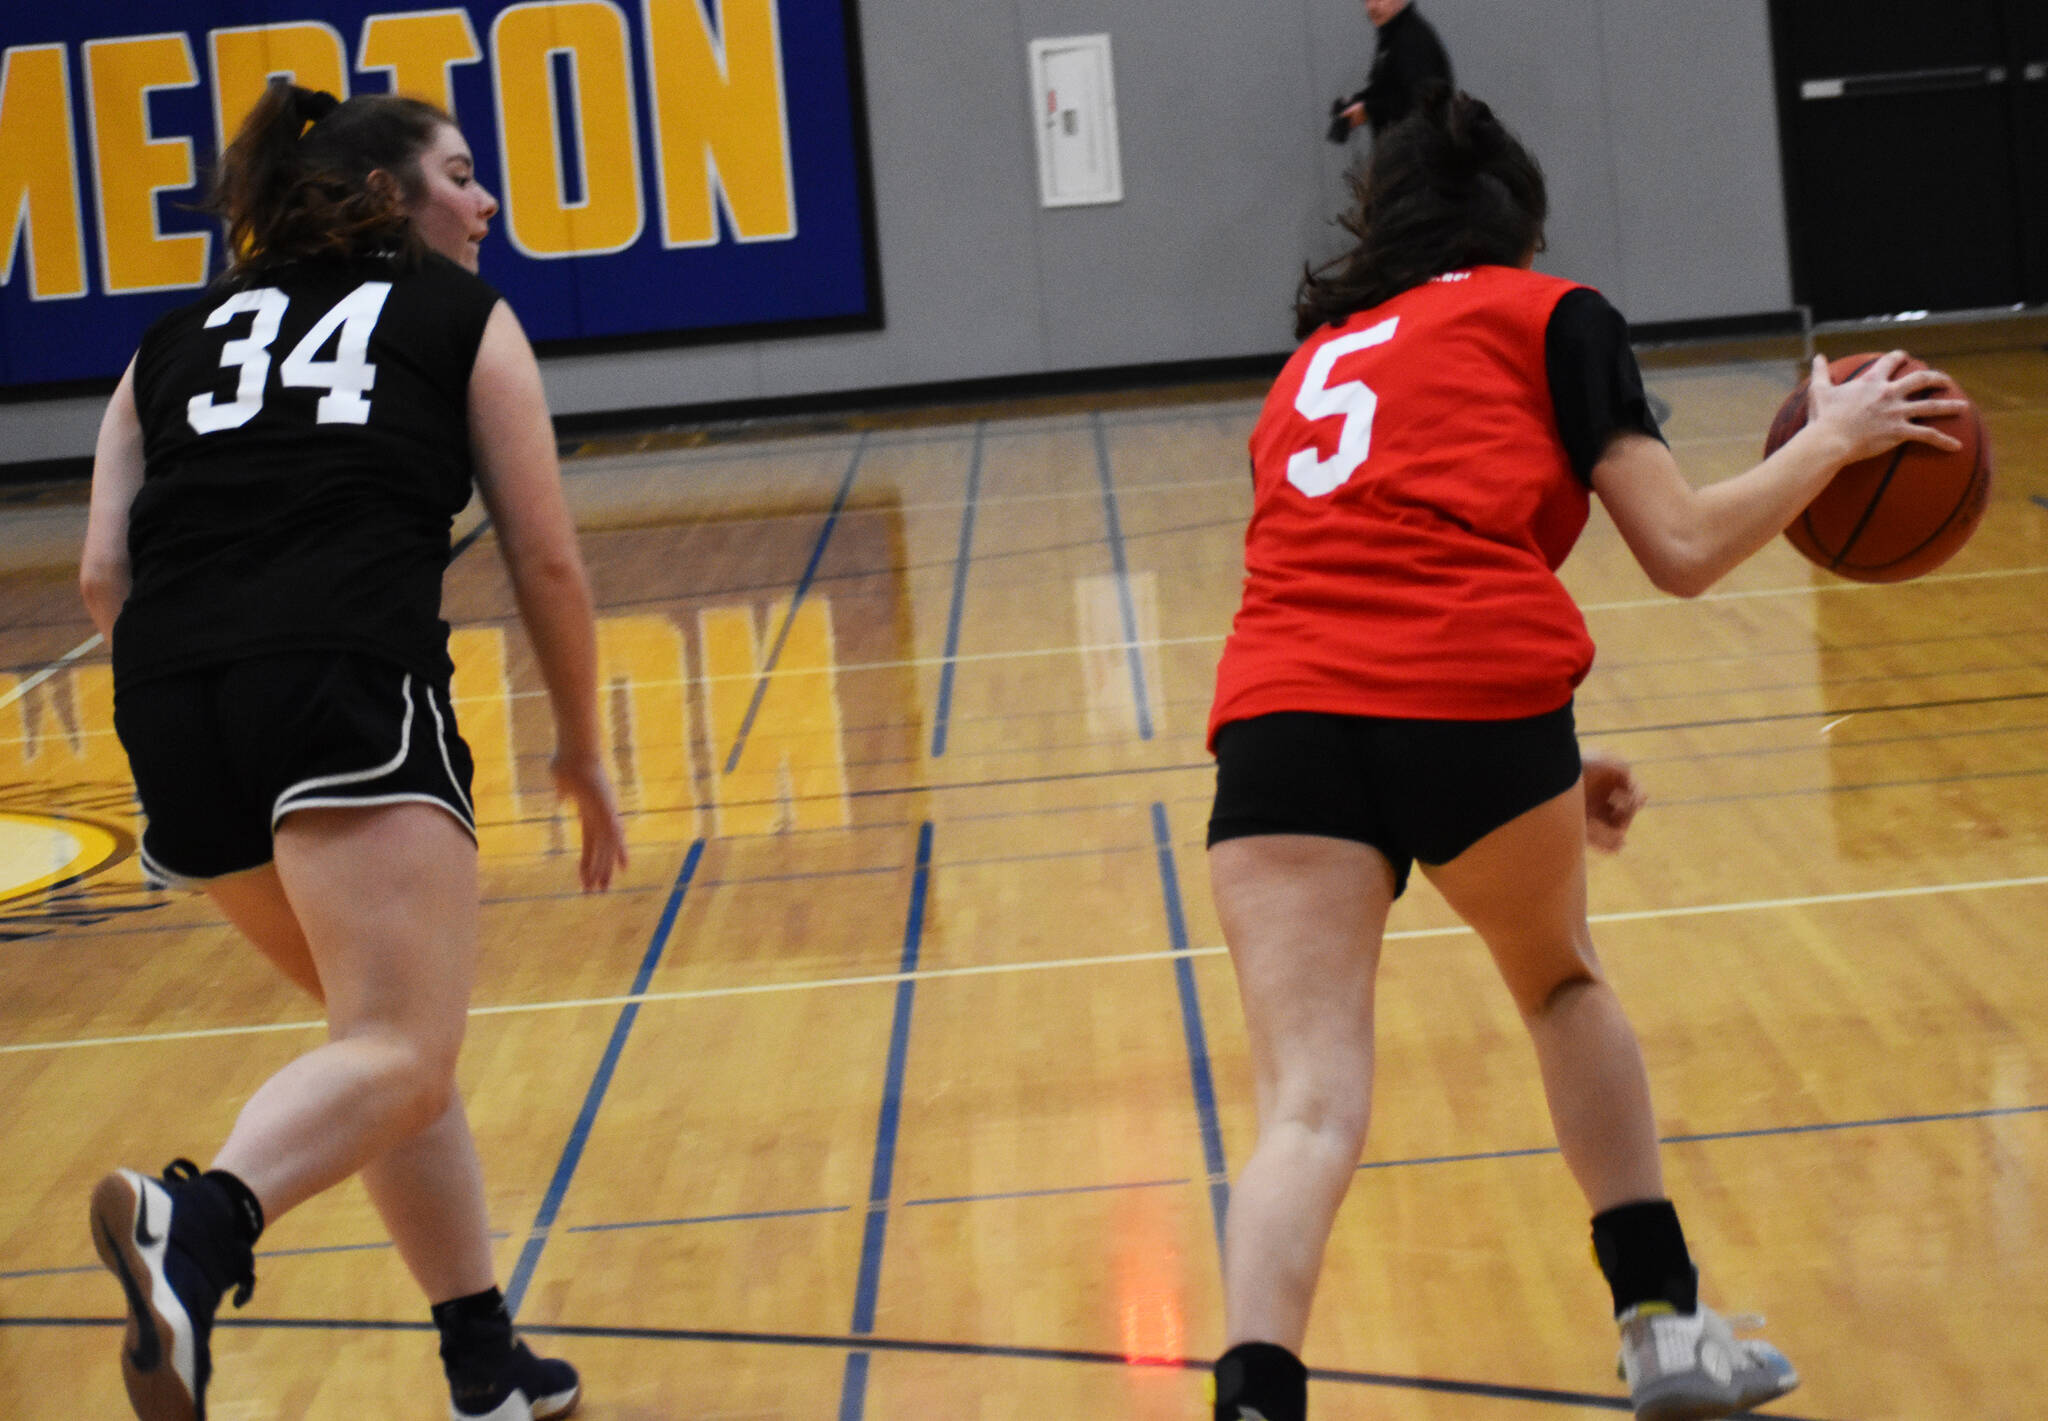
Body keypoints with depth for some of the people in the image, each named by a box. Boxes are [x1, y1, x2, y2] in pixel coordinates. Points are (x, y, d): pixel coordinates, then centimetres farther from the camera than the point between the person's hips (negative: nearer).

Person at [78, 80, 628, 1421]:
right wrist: (582, 751, 27)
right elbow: (547, 561, 14)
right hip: (349, 681, -5)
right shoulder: (463, 319, 17)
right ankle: (199, 1226, -41)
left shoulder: (175, 343, 25)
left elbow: (105, 576, 14)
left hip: (173, 708, 6)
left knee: (392, 1028, 21)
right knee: (401, 1058, -12)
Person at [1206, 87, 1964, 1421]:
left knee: (1310, 1108, -5)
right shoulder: (1549, 313, 16)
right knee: (1562, 977, 27)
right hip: (1473, 697, -2)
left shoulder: (1316, 360, 32)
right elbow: (1683, 547, 7)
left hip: (1279, 713, 3)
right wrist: (1831, 438, 23)